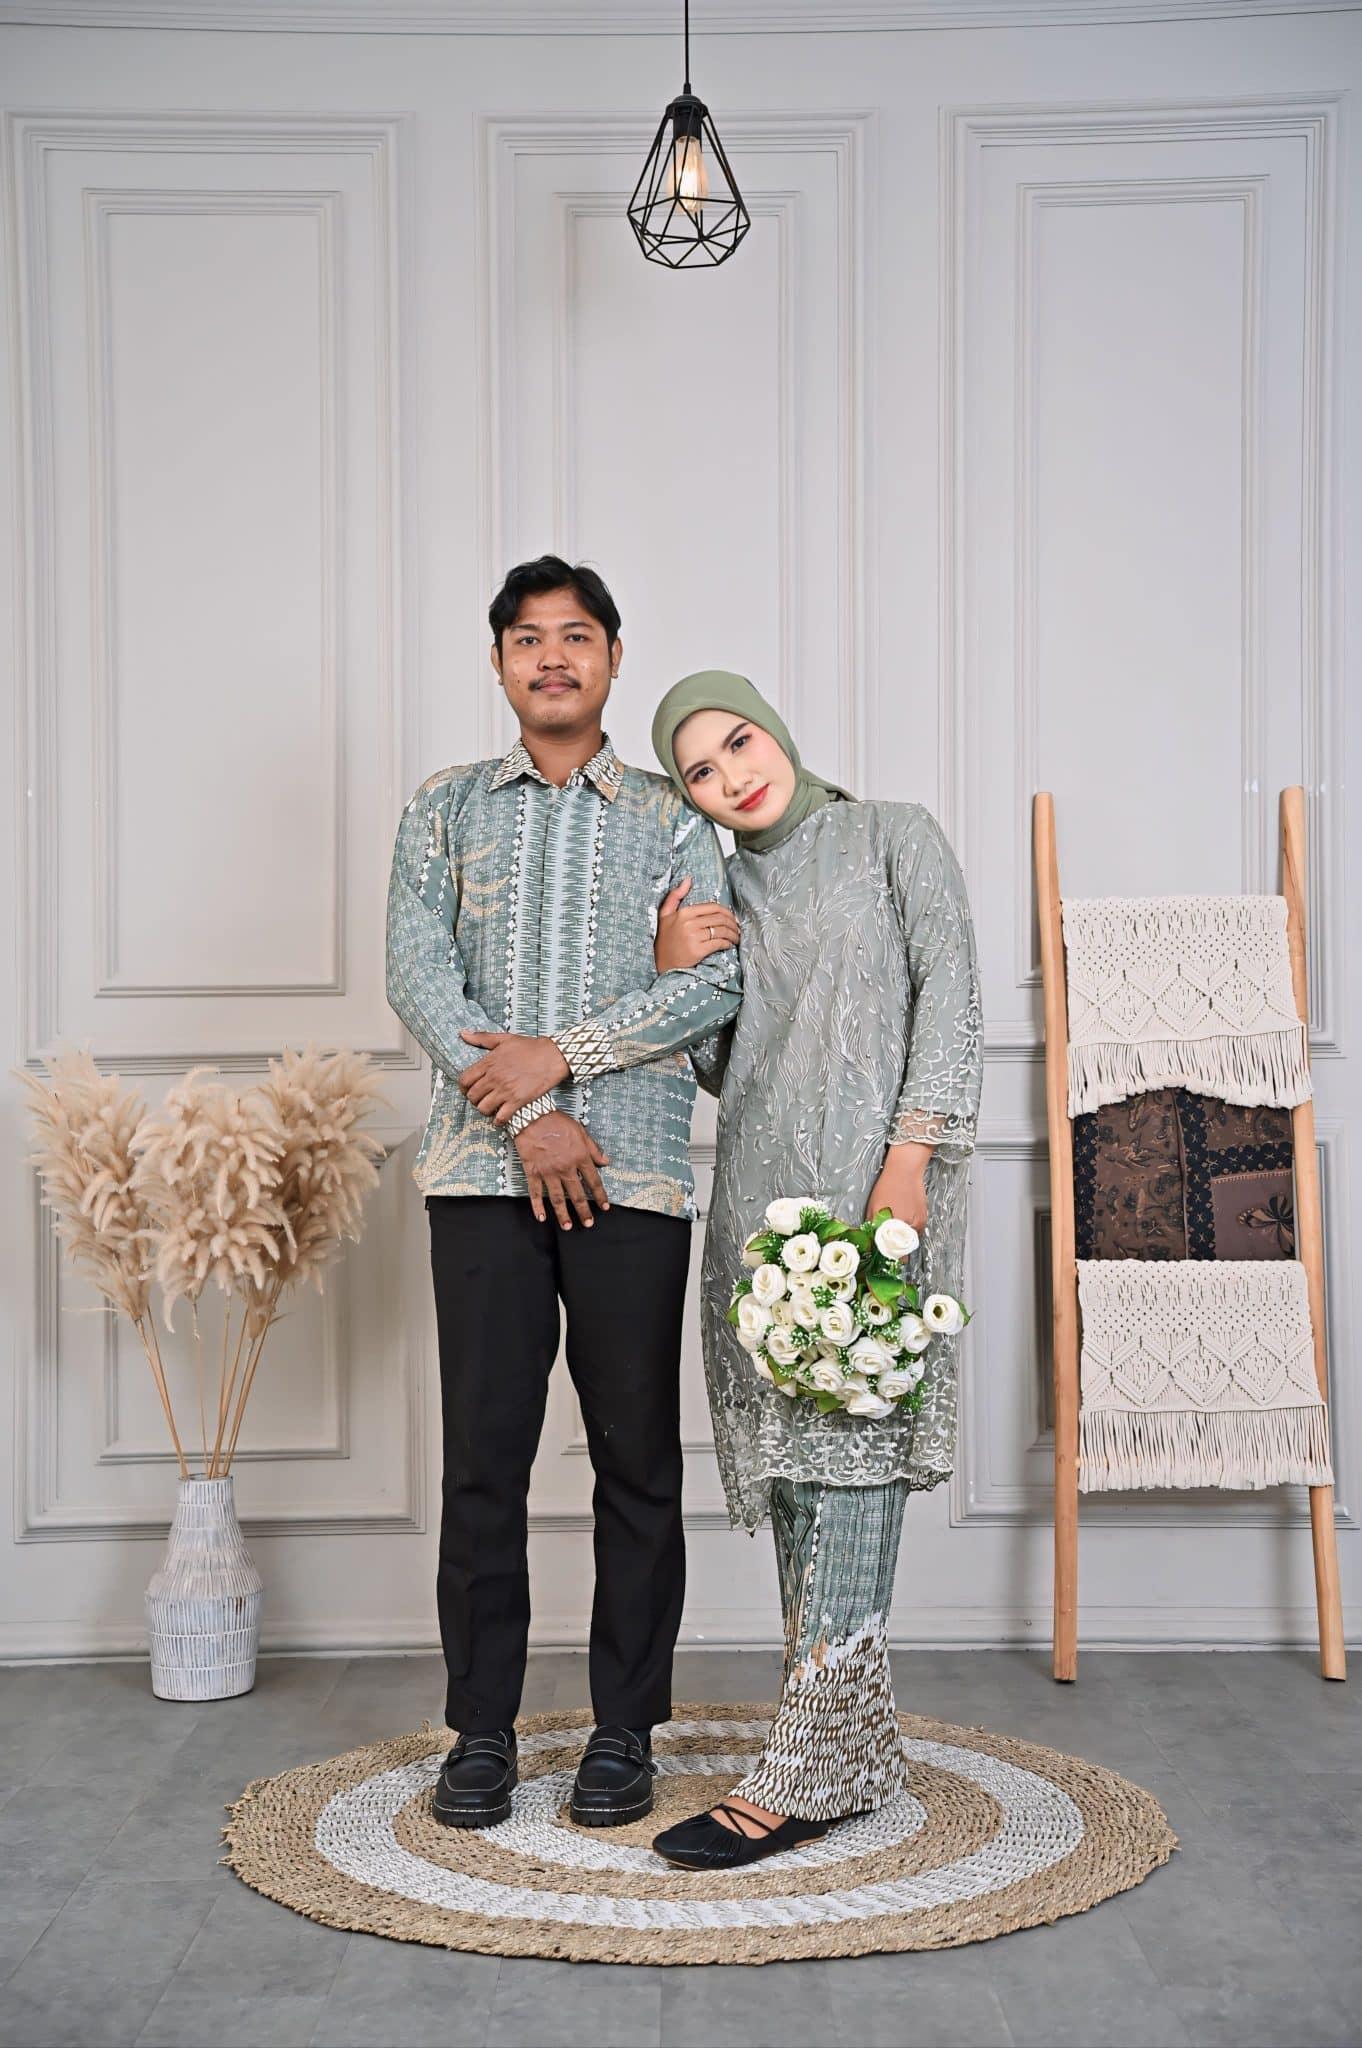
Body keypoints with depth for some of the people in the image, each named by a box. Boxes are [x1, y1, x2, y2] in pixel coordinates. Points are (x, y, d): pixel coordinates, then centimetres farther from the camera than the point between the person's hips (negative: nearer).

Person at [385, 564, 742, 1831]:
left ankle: (623, 1732, 16)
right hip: (481, 1169, 1)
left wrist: (562, 1053, -13)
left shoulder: (671, 819, 10)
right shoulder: (445, 810, 13)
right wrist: (526, 1115, -11)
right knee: (483, 1453, 3)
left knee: (636, 1456, 3)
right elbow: (417, 975, 1)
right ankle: (482, 1730, 15)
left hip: (632, 1170, 0)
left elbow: (717, 979, -2)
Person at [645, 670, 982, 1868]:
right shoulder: (723, 887, 20)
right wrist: (673, 969, 1)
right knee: (790, 1459, 4)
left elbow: (950, 996, -4)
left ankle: (809, 1770, -11)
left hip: (876, 1182, -6)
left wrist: (909, 1157, -15)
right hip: (763, 1191, 6)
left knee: (851, 1448, -11)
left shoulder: (894, 835, 6)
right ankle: (862, 1748, 12)